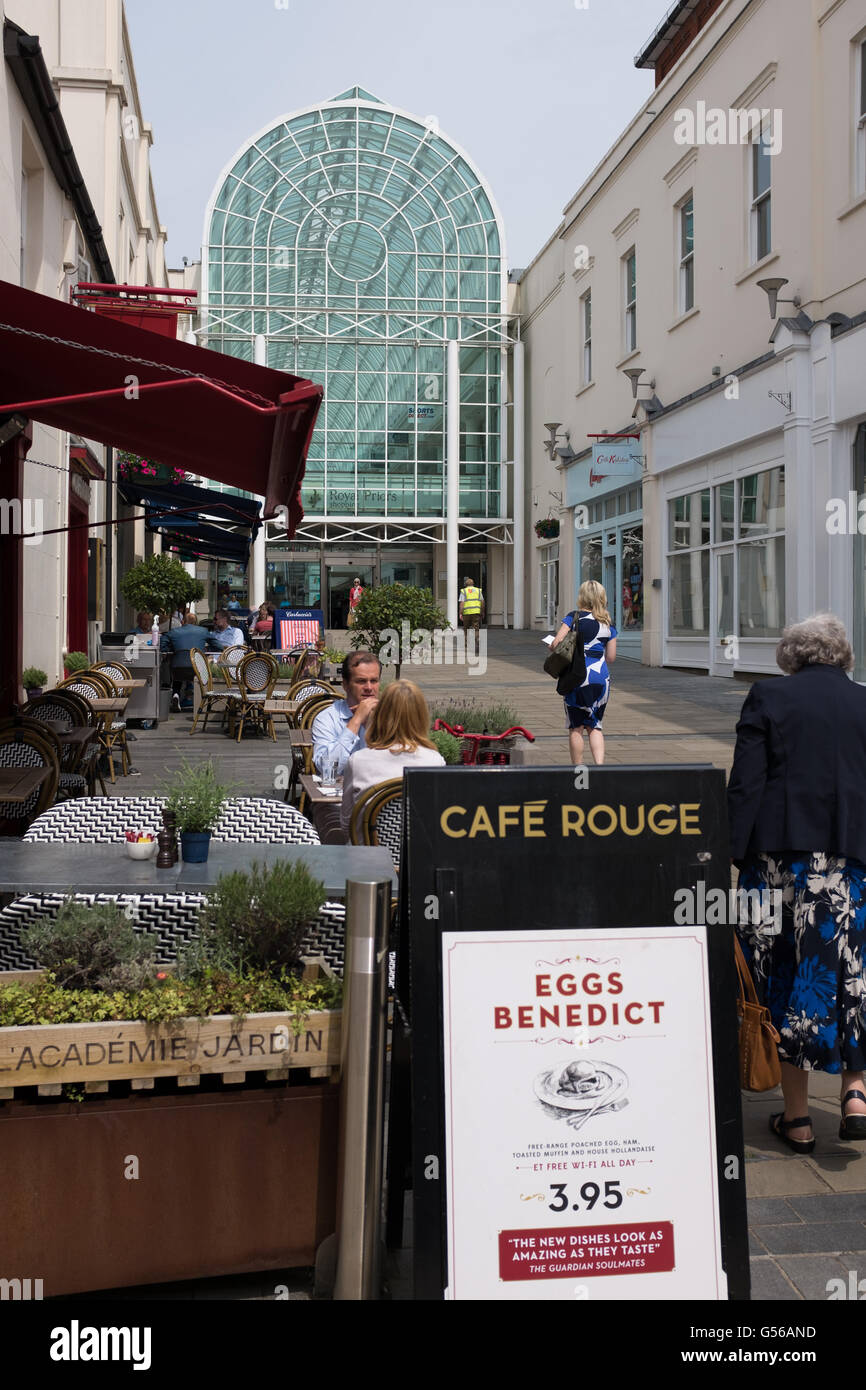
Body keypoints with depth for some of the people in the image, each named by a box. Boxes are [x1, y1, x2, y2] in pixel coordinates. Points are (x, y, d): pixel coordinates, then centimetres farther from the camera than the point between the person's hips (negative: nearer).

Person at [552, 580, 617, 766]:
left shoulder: (574, 617, -5)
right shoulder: (608, 623, 7)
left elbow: (556, 643, -11)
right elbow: (611, 657, 10)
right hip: (601, 678, 4)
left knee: (576, 727, 7)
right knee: (595, 726, 14)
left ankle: (578, 769, 11)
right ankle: (600, 765, -2)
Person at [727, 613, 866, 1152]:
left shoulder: (768, 698, 0)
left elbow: (745, 784, -6)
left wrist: (734, 855, -4)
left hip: (779, 855, -1)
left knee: (786, 980, 7)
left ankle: (798, 1117, 15)